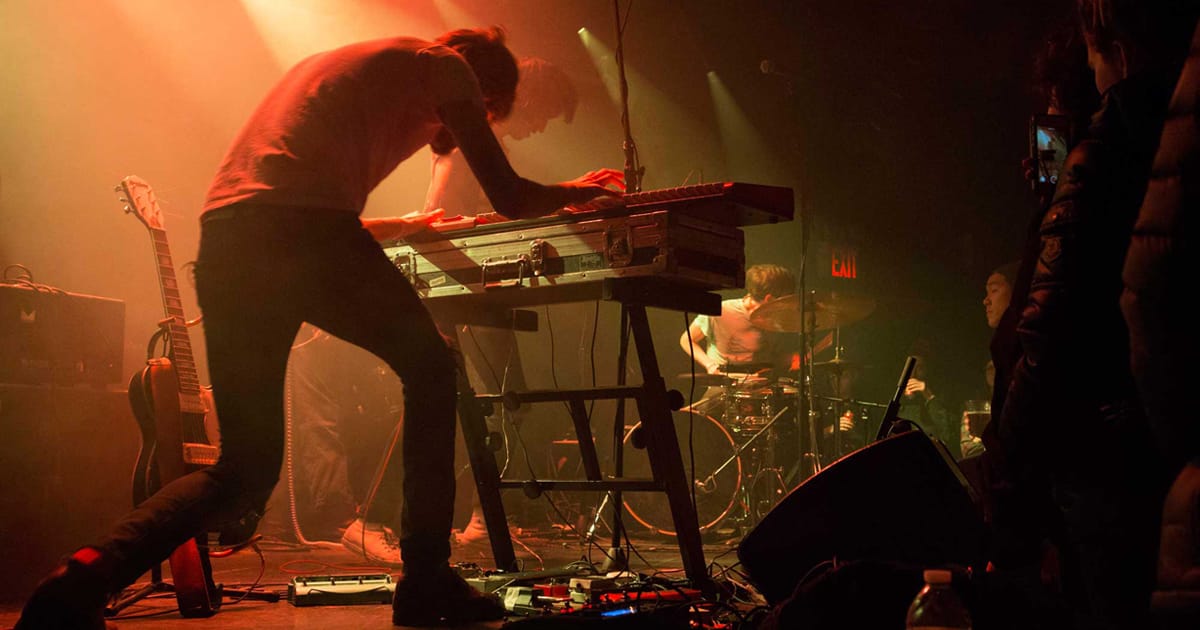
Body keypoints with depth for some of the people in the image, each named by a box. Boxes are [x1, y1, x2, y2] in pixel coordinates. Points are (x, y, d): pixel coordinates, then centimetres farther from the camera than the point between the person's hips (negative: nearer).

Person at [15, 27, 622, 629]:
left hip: (221, 249, 7)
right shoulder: (443, 64, 15)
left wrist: (403, 225, 51)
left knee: (246, 470, 11)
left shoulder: (331, 61, 38)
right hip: (301, 230, -7)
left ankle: (86, 576, -12)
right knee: (430, 371, 16)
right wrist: (575, 191, 31)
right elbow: (509, 199, 10)